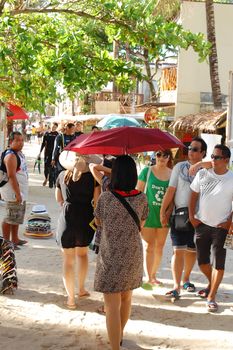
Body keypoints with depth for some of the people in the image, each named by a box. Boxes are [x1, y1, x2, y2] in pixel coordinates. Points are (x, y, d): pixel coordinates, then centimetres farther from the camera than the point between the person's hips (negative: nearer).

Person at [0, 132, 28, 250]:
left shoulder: (19, 153, 11)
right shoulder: (11, 156, -19)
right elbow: (11, 176, -25)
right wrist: (17, 193, -27)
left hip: (21, 191, 10)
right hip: (13, 192, -10)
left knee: (18, 217, 19)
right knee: (10, 218, -4)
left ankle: (15, 239, 31)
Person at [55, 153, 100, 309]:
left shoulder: (63, 176, 6)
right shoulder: (92, 176, -2)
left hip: (67, 218, 0)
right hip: (86, 219, 0)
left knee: (69, 260, 9)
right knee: (82, 253, 26)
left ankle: (71, 298, 10)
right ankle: (81, 289, 30)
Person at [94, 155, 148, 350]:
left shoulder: (105, 198, -14)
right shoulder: (141, 198, -7)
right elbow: (141, 226, 5)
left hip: (110, 258, -4)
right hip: (133, 257, 4)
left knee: (112, 306, 1)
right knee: (126, 298, 24)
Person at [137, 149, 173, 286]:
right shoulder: (147, 171, -5)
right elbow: (138, 192, -3)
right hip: (149, 213, -3)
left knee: (160, 246, 12)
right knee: (150, 246, 1)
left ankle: (154, 275, 26)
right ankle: (149, 277, 8)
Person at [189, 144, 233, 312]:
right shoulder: (203, 174, 0)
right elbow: (194, 195, 8)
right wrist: (192, 216, 2)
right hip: (202, 224, 3)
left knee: (218, 263, -4)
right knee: (202, 261, 12)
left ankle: (211, 297, 4)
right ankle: (212, 284, 37)